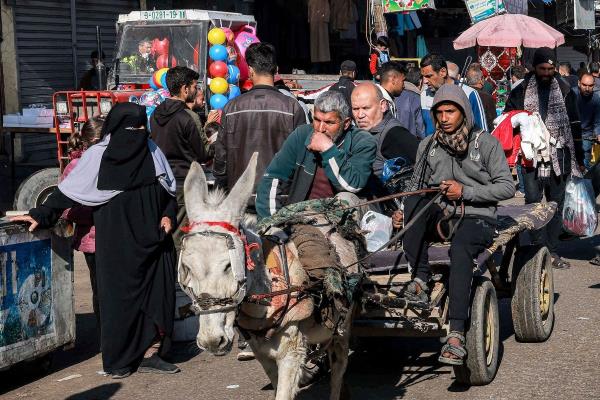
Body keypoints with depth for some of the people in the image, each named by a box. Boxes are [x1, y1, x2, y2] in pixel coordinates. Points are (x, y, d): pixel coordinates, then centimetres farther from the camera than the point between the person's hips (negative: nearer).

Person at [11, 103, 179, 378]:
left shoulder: (151, 151, 4)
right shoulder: (97, 155, -7)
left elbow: (169, 191, 14)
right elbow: (68, 190, -2)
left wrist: (168, 215, 0)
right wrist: (41, 215, -5)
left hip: (153, 240, 4)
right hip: (117, 244, -4)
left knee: (157, 292, 0)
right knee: (120, 296, 0)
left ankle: (148, 355, 9)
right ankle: (119, 361, 10)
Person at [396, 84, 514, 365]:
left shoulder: (486, 143, 4)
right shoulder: (427, 146, 15)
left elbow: (507, 187, 0)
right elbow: (418, 187, 16)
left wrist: (465, 191, -11)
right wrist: (405, 215, -5)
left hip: (476, 218, -4)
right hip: (439, 216, 4)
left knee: (459, 249, -37)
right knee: (413, 201, -29)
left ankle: (456, 334, -44)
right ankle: (420, 280, -31)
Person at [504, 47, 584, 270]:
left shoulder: (565, 91, 8)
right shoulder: (521, 92, 3)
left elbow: (575, 126, 12)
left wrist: (578, 159, 9)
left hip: (558, 156, 2)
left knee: (556, 204, 7)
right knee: (533, 202, -9)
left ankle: (552, 252, 13)